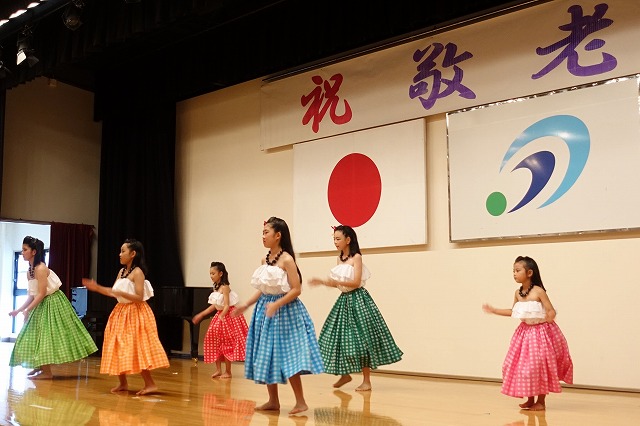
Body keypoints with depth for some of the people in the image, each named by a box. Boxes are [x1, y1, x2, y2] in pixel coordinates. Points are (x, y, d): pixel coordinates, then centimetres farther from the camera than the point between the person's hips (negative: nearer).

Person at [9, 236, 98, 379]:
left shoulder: (40, 268, -19)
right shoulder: (29, 272, 8)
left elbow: (42, 293, -23)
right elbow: (31, 296, 11)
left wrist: (27, 310, -23)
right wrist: (18, 310, 6)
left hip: (52, 303, -9)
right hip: (41, 305, 9)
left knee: (47, 335, -6)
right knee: (36, 336, 13)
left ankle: (47, 372, 0)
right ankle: (40, 367, 23)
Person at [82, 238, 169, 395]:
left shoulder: (137, 272, -13)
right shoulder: (121, 272, 11)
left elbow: (139, 298, -20)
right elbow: (114, 292, 15)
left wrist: (120, 293, -30)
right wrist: (97, 287, 8)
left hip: (135, 314, -9)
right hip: (121, 313, 9)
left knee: (137, 349, -11)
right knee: (119, 349, 9)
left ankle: (150, 384, -6)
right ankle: (123, 383, 20)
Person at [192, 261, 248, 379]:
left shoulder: (225, 287, -15)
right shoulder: (216, 287, 9)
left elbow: (227, 306, -21)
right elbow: (214, 306, 15)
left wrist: (221, 317, -29)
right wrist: (200, 315, 16)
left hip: (227, 315, -9)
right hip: (219, 315, 9)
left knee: (226, 344, -3)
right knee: (215, 342, 7)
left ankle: (228, 372, 6)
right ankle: (218, 370, 13)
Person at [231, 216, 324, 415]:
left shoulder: (287, 259, -13)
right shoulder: (265, 260, 9)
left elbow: (296, 290, -16)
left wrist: (277, 304, -27)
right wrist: (245, 305, 9)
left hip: (283, 311, -8)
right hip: (265, 310, 8)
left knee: (288, 357, -7)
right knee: (265, 356, 11)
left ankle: (301, 402, 3)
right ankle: (273, 400, 22)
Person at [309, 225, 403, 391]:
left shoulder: (356, 257, -9)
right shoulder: (339, 259, 12)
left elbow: (355, 282, -17)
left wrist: (335, 282, -23)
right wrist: (322, 282, 5)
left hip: (357, 299, -8)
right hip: (344, 299, 8)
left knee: (361, 338, -5)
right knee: (339, 337, 7)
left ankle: (366, 380, 4)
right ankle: (345, 374, 23)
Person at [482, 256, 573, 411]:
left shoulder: (538, 291, -16)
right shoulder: (517, 293, 3)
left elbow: (551, 311, -15)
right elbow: (513, 312, 17)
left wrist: (550, 316, -37)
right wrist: (493, 310, 15)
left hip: (541, 332, -7)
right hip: (525, 332, 7)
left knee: (539, 366, -2)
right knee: (524, 366, 7)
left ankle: (541, 401, 12)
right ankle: (530, 399, 21)